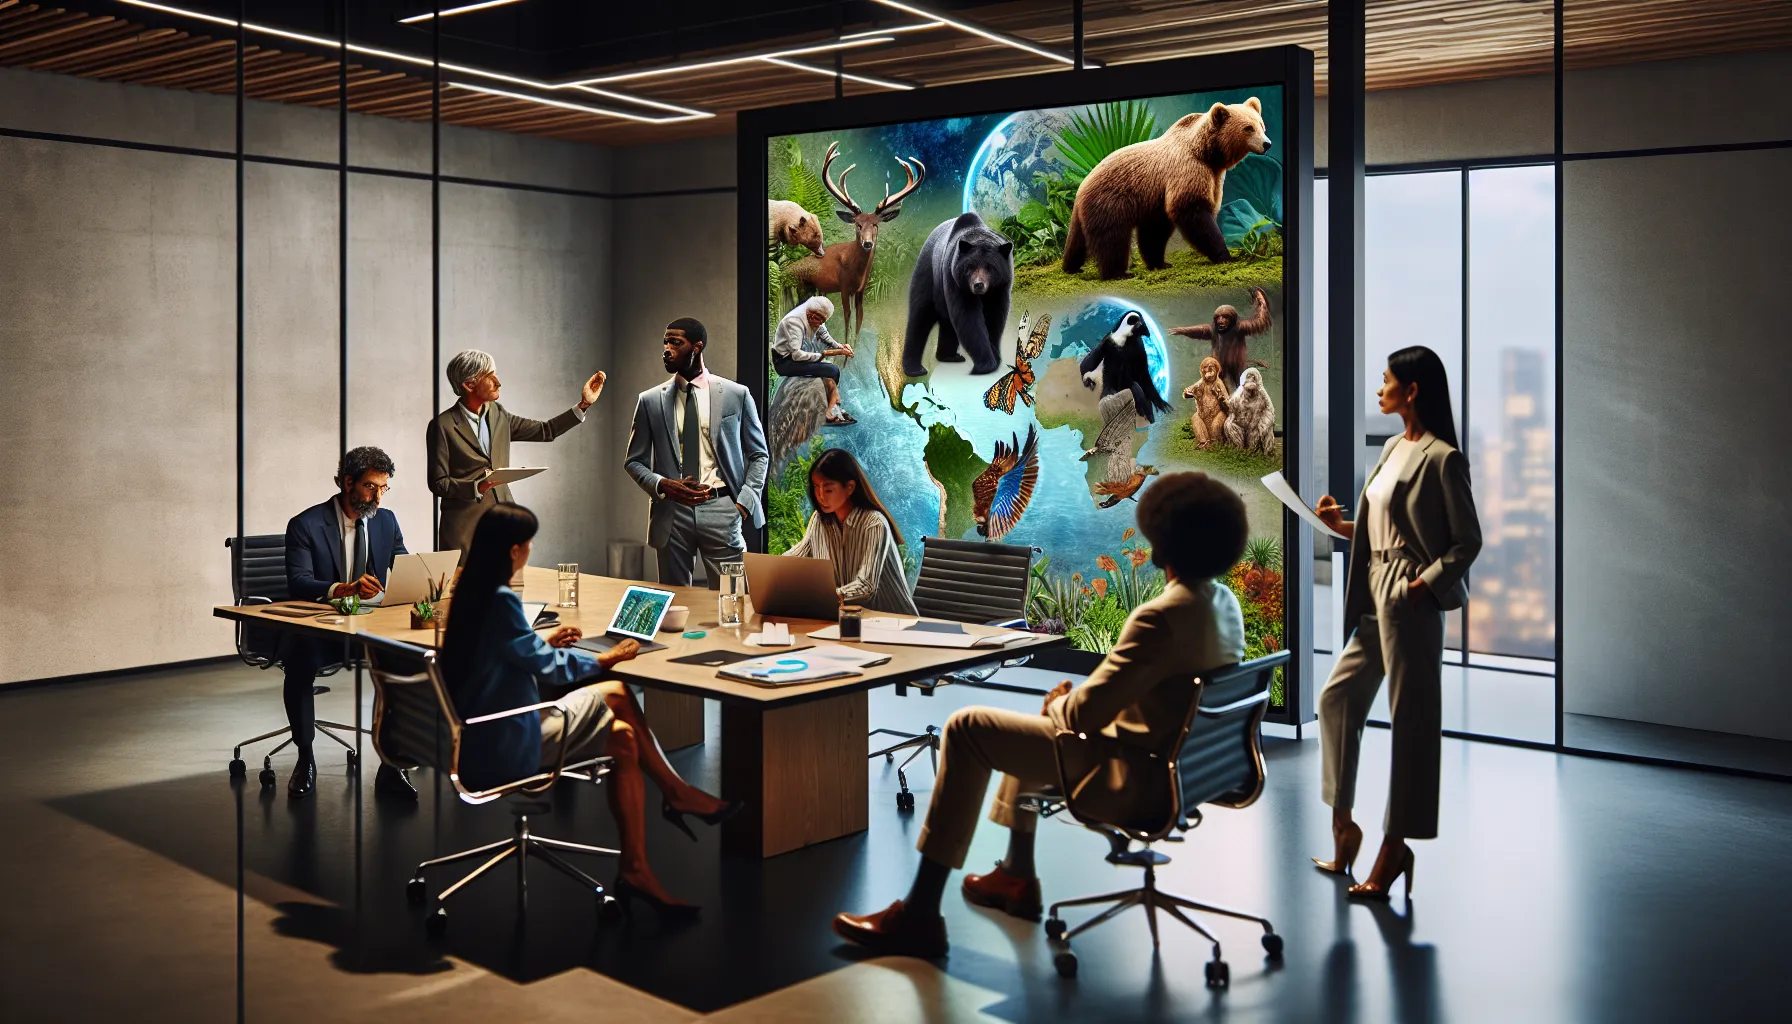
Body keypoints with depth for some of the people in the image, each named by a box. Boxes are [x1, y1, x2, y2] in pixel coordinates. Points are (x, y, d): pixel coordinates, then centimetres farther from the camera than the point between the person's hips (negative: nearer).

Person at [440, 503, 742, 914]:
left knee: (621, 737, 8)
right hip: (502, 749, -9)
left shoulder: (469, 593, 6)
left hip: (479, 738, 9)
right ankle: (678, 794, 12)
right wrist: (606, 659, -3)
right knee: (617, 696, -1)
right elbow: (548, 667, -16)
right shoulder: (500, 600, -22)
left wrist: (545, 644, 17)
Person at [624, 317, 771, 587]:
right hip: (671, 511, 2)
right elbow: (635, 460, 11)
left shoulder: (736, 395, 3)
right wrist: (661, 485, -9)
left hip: (720, 511, -1)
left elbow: (759, 455, 8)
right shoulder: (650, 401, 7)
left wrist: (745, 502, -5)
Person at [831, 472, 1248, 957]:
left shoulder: (1161, 617, -27)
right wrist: (1078, 695, 10)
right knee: (1033, 719, 28)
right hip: (1185, 766, 10)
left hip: (1133, 778, -9)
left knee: (966, 729, -4)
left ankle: (919, 915, -1)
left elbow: (1083, 714, -24)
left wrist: (1058, 701, -1)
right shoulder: (1227, 602, 2)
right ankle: (1018, 875, 36)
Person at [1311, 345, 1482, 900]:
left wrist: (1424, 584, -22)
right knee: (1336, 698, 12)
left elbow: (1467, 541, -11)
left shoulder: (1442, 458, -12)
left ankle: (1394, 847, 9)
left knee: (1411, 719, 0)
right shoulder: (1392, 448, 14)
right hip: (1374, 597, 9)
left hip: (1411, 601, -9)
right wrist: (1341, 525, 6)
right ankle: (1343, 823, 24)